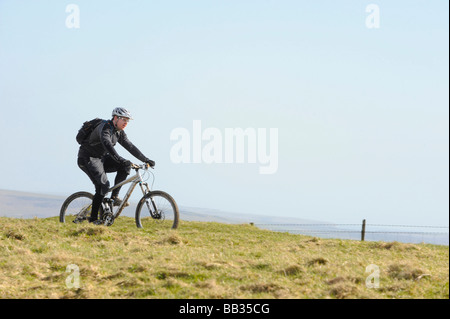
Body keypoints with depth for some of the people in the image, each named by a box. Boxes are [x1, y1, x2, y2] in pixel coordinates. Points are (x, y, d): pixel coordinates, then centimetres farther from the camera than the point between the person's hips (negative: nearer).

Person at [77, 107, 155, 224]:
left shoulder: (119, 133, 5)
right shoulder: (105, 128, -22)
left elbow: (130, 147, 8)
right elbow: (107, 144, -40)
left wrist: (146, 160, 0)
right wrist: (120, 159, -53)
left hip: (101, 158, 9)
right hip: (88, 159, -9)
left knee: (125, 166, -10)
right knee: (103, 185, -23)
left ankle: (114, 197, -6)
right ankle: (93, 218, -15)